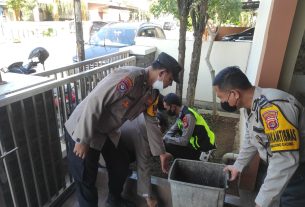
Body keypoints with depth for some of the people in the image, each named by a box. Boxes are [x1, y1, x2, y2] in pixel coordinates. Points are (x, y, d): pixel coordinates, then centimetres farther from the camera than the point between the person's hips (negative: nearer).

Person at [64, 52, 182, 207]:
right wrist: (83, 140, -25)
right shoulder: (129, 77, -30)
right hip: (83, 129, -8)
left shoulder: (152, 92, -1)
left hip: (108, 131, 8)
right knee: (86, 178, 1)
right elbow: (94, 102, -30)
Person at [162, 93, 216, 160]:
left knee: (169, 146, -16)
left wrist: (166, 139, -14)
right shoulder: (181, 113, 3)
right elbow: (172, 130, 13)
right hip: (197, 144, 9)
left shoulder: (188, 116, -25)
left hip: (203, 148, -9)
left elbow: (184, 141, -25)